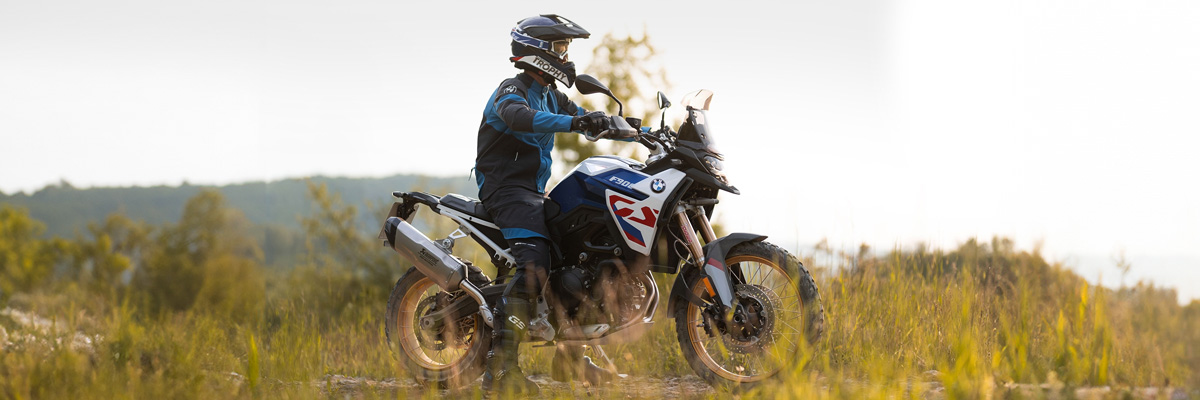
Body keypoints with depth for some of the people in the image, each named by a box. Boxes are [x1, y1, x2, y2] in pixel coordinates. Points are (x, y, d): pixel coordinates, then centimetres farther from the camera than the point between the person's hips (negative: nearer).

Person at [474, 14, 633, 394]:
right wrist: (574, 123, -48)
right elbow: (519, 117, -34)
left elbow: (592, 120, 21)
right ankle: (500, 367, -33)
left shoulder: (551, 97, 18)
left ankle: (569, 355, 18)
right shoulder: (512, 91, -11)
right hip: (506, 188, -10)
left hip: (533, 191, 10)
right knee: (534, 269, -27)